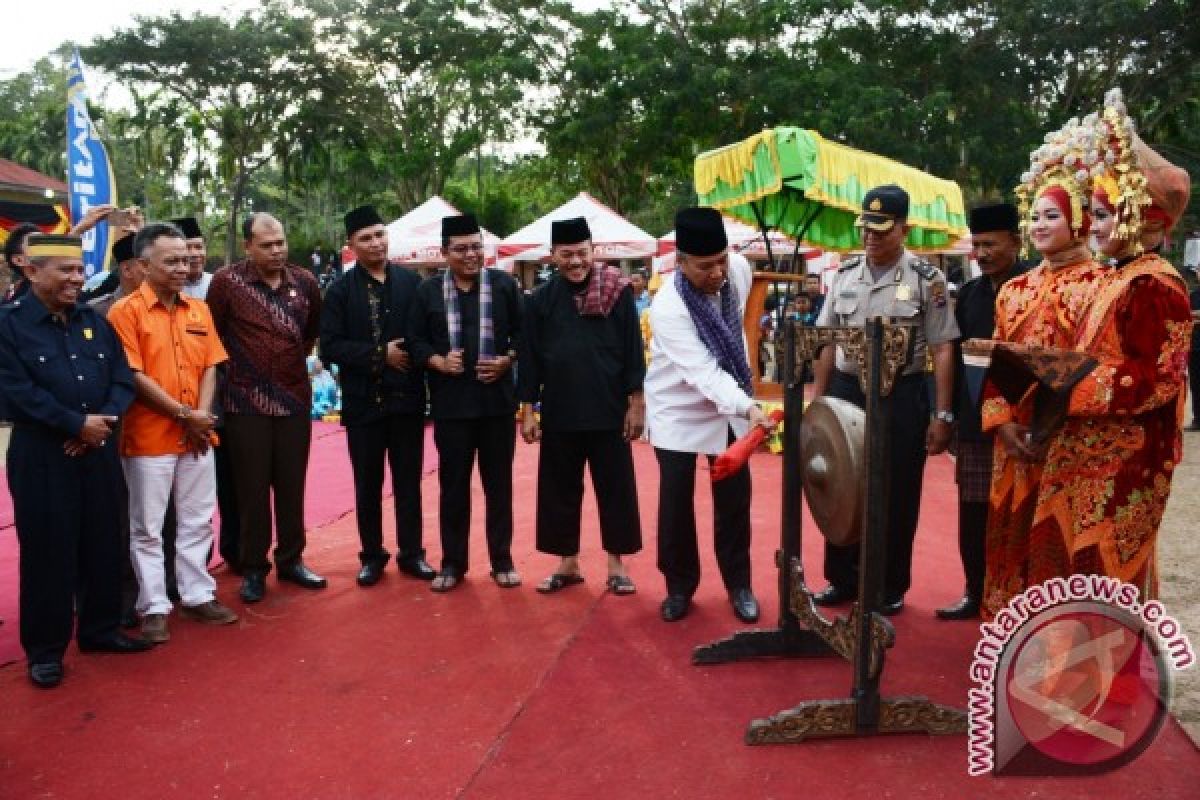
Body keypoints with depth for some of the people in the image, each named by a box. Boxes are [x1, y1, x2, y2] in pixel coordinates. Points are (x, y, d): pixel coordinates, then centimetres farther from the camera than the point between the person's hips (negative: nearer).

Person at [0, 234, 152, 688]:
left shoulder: (95, 322, 10)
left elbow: (123, 380, 5)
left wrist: (104, 422, -12)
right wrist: (77, 424, -16)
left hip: (99, 452, 5)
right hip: (41, 456, -5)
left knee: (103, 544, 11)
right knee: (48, 551, 2)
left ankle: (100, 629, 27)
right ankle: (44, 649, 15)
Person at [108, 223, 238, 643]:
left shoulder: (199, 309, 9)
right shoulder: (126, 311, -8)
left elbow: (210, 367, 8)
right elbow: (134, 377, -13)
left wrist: (202, 414, -7)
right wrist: (184, 414, -12)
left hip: (197, 436, 5)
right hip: (149, 438, -5)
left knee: (197, 522, 12)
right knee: (147, 528, 5)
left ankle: (197, 595, 24)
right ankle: (154, 608, 15)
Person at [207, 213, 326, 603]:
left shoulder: (305, 281, 3)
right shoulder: (227, 281, -8)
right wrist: (231, 366, 6)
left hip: (295, 398, 3)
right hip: (246, 402, -3)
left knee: (292, 485, 10)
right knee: (252, 489, 5)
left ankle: (291, 560, 24)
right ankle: (253, 569, 17)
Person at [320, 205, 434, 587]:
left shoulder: (411, 282, 2)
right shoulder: (341, 289, -2)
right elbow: (329, 345, -8)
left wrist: (415, 355, -12)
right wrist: (379, 354, -14)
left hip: (407, 398, 1)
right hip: (363, 401, -1)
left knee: (409, 482, 10)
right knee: (367, 485, 11)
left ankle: (411, 553, 23)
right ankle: (372, 555, 25)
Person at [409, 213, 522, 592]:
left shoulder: (504, 284, 1)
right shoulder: (428, 290, 3)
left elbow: (523, 333, 5)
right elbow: (416, 340, 5)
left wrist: (507, 360, -11)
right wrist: (438, 362, -12)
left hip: (497, 400, 0)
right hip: (450, 402, 0)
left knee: (499, 483, 9)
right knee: (453, 484, 8)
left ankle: (502, 560, 21)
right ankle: (453, 562, 21)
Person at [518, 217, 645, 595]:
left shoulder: (617, 291, -2)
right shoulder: (540, 300, 3)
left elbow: (632, 349, -2)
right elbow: (529, 357, 5)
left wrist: (636, 402, -5)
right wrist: (528, 410, 2)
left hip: (608, 410, -2)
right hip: (559, 413, 2)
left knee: (615, 489, 6)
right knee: (560, 490, 10)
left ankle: (616, 563, 20)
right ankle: (568, 563, 24)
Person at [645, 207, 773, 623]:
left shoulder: (739, 268, -13)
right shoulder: (667, 307, -30)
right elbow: (703, 371, -36)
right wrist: (749, 408, -49)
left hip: (729, 403, 4)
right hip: (679, 408, -4)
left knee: (735, 498, 7)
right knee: (676, 501, 1)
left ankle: (739, 584, 22)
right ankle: (680, 586, 20)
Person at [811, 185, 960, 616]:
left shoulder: (926, 279, -6)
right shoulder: (845, 274, 6)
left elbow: (942, 349, -6)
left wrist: (942, 414, -9)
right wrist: (817, 396, 6)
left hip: (902, 395, -3)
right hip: (847, 391, 4)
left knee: (897, 498, 7)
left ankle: (890, 587, 22)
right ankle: (842, 579, 27)